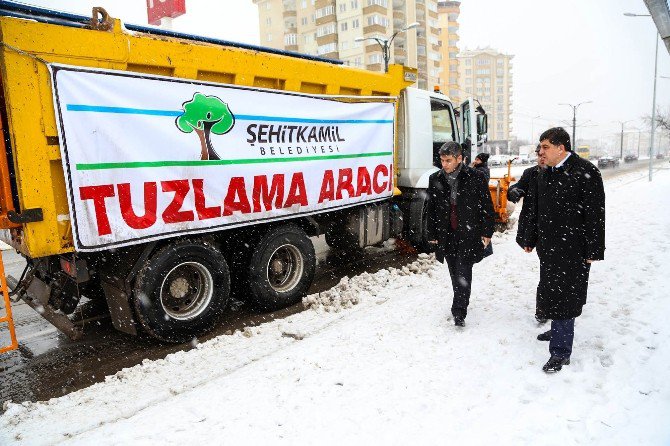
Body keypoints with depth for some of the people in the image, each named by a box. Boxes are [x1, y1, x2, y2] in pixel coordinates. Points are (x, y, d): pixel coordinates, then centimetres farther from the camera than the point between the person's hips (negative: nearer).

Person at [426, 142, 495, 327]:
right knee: (454, 273, 12)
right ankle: (461, 303, 31)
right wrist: (432, 235, 10)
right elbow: (431, 209, 10)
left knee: (463, 272, -9)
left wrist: (487, 232, -1)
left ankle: (459, 312, -4)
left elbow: (487, 207, 1)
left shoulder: (476, 177, -5)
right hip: (446, 235, 4)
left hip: (469, 233, -3)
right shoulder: (435, 179, 4)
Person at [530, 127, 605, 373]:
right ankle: (558, 331, 38)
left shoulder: (585, 173, -13)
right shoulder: (544, 175, 11)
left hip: (572, 250, -8)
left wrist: (593, 250, -15)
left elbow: (595, 214, -15)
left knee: (563, 298, -4)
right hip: (548, 247, 8)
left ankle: (560, 352, 6)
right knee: (550, 294, 18)